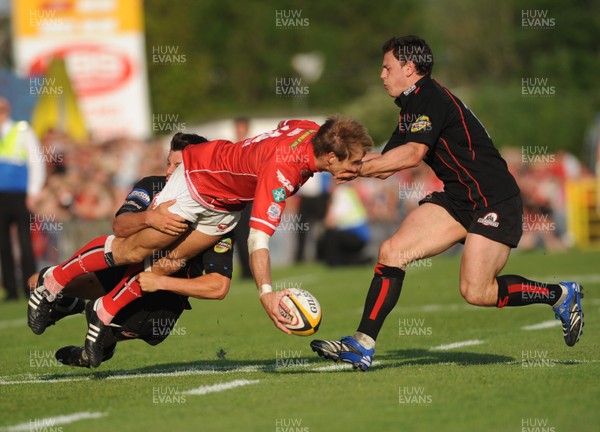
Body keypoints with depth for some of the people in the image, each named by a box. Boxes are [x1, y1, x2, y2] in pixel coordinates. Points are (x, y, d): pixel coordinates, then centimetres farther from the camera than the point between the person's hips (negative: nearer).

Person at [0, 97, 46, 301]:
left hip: (20, 197, -4)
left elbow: (37, 161, 0)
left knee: (25, 243, -4)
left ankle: (30, 289, -1)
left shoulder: (22, 132, 2)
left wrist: (33, 193, -6)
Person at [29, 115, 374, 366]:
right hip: (198, 182, -7)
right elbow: (258, 236, -46)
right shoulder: (282, 172, -41)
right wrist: (266, 293, -54)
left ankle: (106, 313, 21)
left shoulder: (315, 131, -17)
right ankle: (52, 283, 19)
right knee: (131, 250, 1)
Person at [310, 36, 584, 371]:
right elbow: (385, 167, 13)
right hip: (457, 199, 9)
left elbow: (412, 154, -26)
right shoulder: (411, 107, 18)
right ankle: (362, 346, -9)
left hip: (495, 202, -9)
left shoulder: (430, 98, -13)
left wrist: (358, 168, -22)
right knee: (392, 251, -7)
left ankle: (561, 295, 7)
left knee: (475, 292, -15)